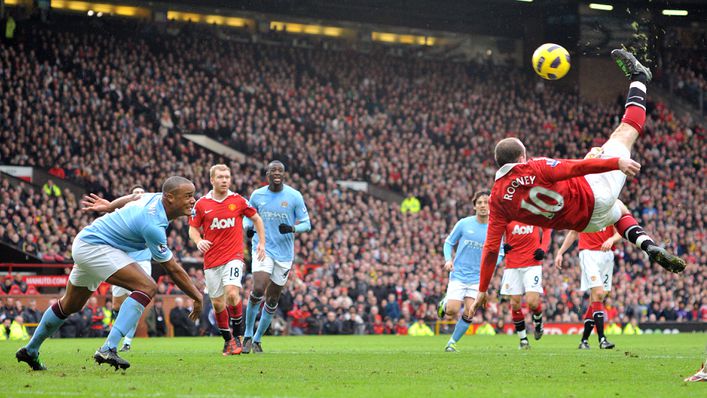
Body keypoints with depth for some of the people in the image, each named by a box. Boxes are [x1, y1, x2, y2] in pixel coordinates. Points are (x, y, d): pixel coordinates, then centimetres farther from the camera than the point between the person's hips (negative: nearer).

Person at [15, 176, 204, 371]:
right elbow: (173, 269, -23)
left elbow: (130, 199, 18)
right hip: (93, 247, -11)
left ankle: (30, 350, 41)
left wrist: (107, 206, 34)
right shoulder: (154, 226, -30)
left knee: (70, 305, 25)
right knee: (147, 288, -23)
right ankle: (108, 349, -28)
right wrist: (197, 297, -15)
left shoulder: (157, 198, -4)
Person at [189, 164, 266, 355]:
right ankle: (227, 340, 23)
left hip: (233, 256, -2)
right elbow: (193, 229, 9)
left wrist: (262, 243, 9)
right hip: (211, 260, 2)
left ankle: (236, 336, -7)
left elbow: (257, 219, 14)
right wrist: (199, 241, -13)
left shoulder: (238, 201, 1)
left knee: (232, 293, -22)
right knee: (217, 303, 5)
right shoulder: (201, 204, 2)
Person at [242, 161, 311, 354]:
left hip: (284, 254, 1)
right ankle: (248, 335, -4)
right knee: (258, 289, -21)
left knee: (272, 299, 6)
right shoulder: (257, 195, 1)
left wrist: (292, 229, -21)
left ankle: (257, 339, 24)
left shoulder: (294, 196, -4)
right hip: (263, 249, -1)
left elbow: (306, 224, 0)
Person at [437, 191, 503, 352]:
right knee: (452, 311, -12)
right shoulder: (464, 223, -5)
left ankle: (453, 342, 14)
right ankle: (445, 303, 26)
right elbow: (449, 242, 5)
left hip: (477, 277, 1)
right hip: (458, 274, -1)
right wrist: (448, 259, -12)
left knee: (469, 313, -7)